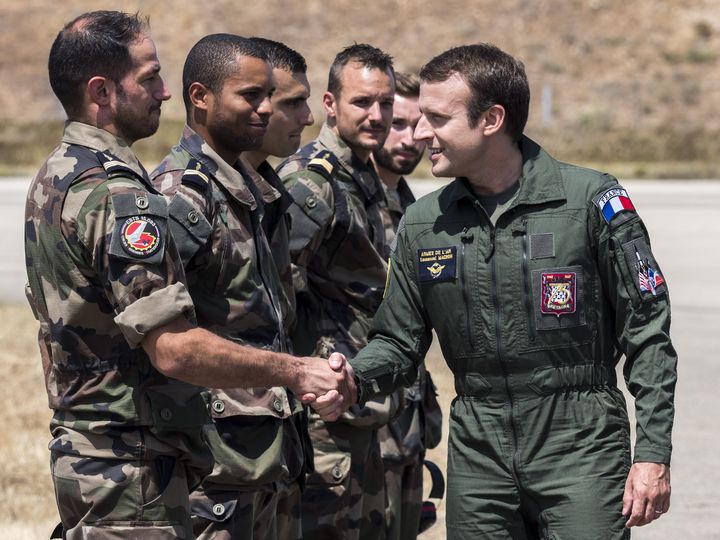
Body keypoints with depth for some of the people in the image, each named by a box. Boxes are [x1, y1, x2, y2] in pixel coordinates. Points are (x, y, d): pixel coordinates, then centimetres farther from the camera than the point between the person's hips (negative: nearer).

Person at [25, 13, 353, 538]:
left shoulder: (52, 178, 12)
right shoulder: (117, 197, -21)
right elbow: (173, 348, -27)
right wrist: (295, 371, -22)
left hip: (78, 450, 10)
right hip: (132, 472, -10)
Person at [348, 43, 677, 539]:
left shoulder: (593, 201, -7)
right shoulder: (422, 224, 6)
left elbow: (647, 332, -4)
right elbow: (398, 344, 12)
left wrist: (653, 454, -8)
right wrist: (350, 380, -11)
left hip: (580, 444, -4)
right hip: (478, 448, 4)